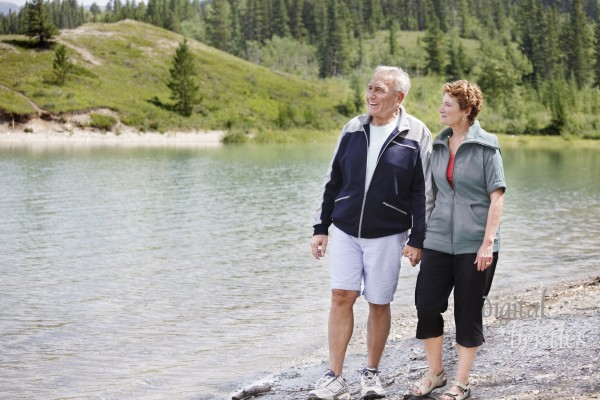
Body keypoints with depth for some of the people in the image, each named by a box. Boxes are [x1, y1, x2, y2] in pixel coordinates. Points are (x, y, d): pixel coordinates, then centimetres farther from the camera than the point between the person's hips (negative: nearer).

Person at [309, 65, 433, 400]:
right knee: (341, 298, -3)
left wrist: (417, 240, -9)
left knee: (379, 305, 5)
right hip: (345, 231, 3)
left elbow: (423, 192, -5)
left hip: (387, 235, -3)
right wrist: (321, 228, 9)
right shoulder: (353, 129, 6)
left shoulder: (416, 135, -5)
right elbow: (334, 182, 11)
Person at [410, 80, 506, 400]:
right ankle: (434, 373, 20)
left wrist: (488, 243, -17)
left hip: (474, 245, -5)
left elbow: (497, 197, -10)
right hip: (438, 241, 5)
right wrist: (421, 234, 15)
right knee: (426, 305, 2)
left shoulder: (486, 146, -7)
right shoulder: (439, 145, 8)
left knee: (468, 313, 3)